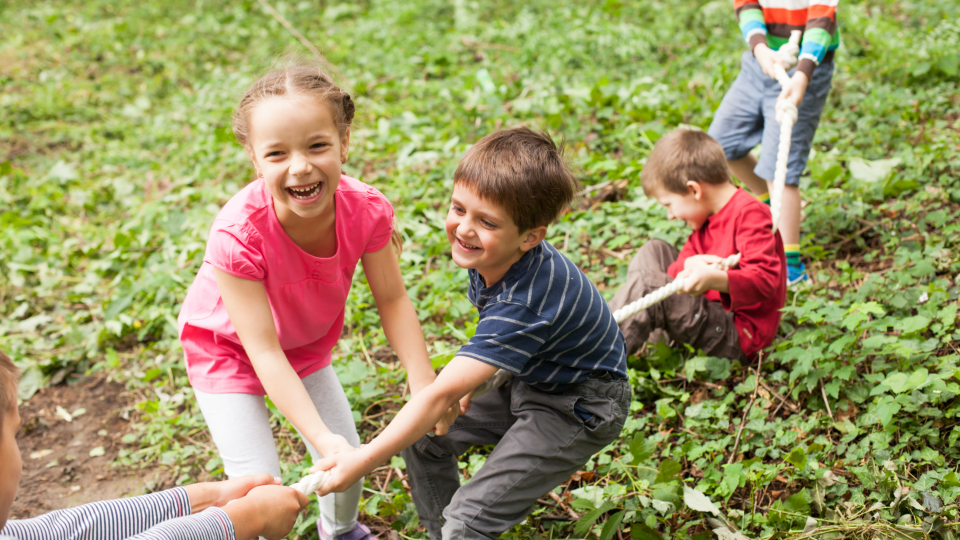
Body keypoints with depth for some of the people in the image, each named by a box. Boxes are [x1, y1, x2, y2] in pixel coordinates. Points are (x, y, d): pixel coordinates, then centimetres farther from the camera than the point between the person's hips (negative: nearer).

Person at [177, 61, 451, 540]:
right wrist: (321, 437, -41)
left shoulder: (366, 210, -29)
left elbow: (393, 300, -15)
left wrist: (424, 382, -25)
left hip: (307, 342, 4)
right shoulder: (238, 236, -41)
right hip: (227, 349, -4)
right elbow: (263, 351, -36)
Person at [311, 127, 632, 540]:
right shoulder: (492, 255, -12)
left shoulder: (522, 304, -37)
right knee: (423, 438, 10)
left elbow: (441, 394, -35)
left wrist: (365, 459, -30)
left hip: (581, 408, -9)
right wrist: (473, 376, 0)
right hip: (531, 380, 9)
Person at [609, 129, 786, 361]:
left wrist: (715, 280, -45)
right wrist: (690, 264, -18)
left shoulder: (750, 215, -17)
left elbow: (767, 280, -29)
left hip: (738, 335, -10)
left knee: (646, 283, -21)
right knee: (654, 251, 13)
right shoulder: (707, 220, 12)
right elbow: (675, 272, 7)